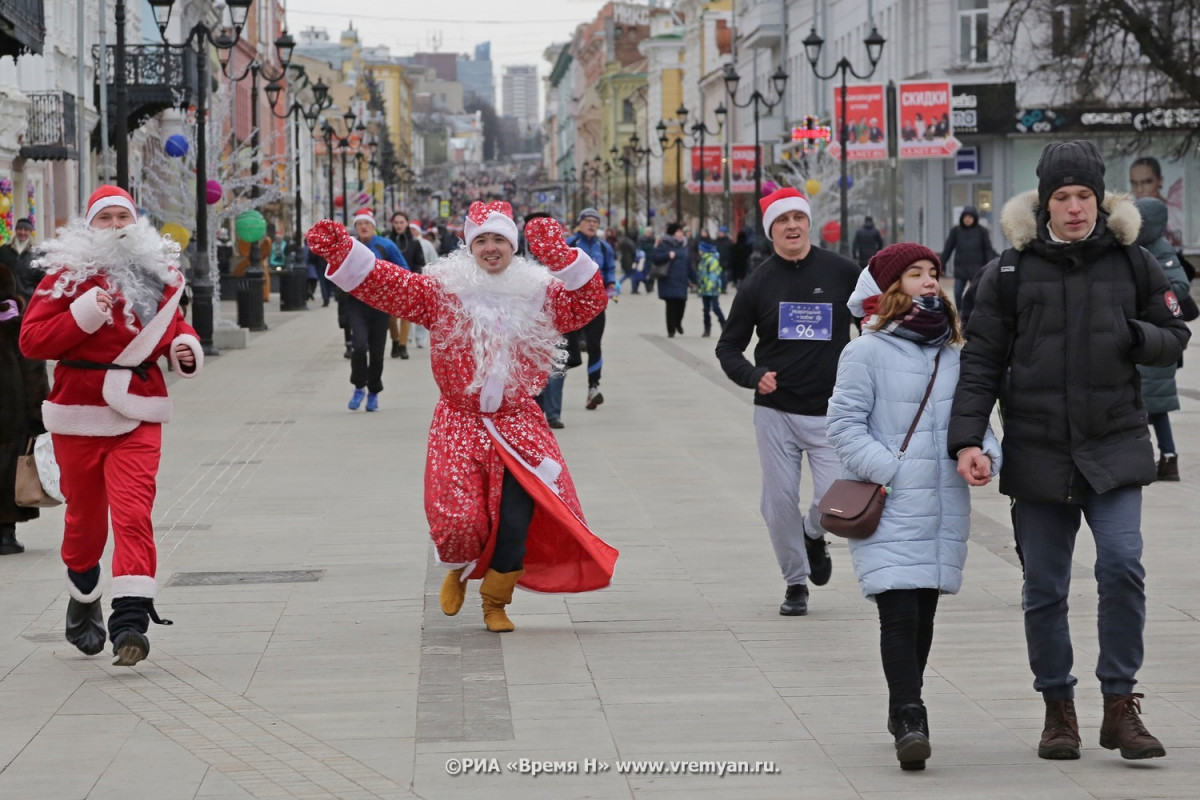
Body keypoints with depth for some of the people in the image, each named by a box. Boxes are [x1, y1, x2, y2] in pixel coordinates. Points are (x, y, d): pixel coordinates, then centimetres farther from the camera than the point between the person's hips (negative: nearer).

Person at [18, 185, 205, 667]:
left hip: (137, 413, 1)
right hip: (78, 413, -1)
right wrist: (83, 316, -19)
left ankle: (130, 621, -22)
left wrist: (186, 348, 4)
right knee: (84, 518, 12)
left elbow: (175, 325, 26)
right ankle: (83, 603, 38)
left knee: (133, 512, -15)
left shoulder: (159, 271, 9)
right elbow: (31, 339, -7)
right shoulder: (67, 272, -1)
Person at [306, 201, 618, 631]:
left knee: (516, 522, -3)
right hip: (460, 424, -1)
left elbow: (590, 301, -8)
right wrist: (340, 251, -24)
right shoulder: (442, 290, 0)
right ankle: (460, 570, 30)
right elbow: (385, 284, -9)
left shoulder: (539, 293, 4)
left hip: (519, 425, 1)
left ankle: (495, 602, 22)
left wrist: (561, 258, -23)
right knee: (460, 520, -8)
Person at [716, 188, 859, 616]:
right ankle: (795, 582, 19)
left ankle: (814, 535, 25)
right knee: (780, 502, 0)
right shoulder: (757, 284, 1)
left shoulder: (842, 272, -1)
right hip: (775, 412, 1)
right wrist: (753, 376, -10)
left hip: (831, 412, -1)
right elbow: (728, 347, 9)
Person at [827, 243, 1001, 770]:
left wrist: (985, 453, -4)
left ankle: (904, 711, 28)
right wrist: (887, 472, -15)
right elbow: (845, 423, -7)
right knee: (900, 613, -14)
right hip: (889, 509, -6)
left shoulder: (955, 354, 12)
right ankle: (909, 720, -16)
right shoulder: (867, 353, -6)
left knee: (923, 614, 14)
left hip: (944, 508, 6)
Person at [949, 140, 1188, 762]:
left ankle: (1120, 707, -5)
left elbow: (1174, 338, 13)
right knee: (1044, 588, 5)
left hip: (1115, 447, 0)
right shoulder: (1011, 272, 1)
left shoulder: (1131, 263, 5)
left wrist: (1137, 337, -10)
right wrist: (967, 439, -8)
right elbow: (981, 360, 2)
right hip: (1037, 450, 0)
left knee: (1122, 564, -15)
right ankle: (1058, 711, 18)